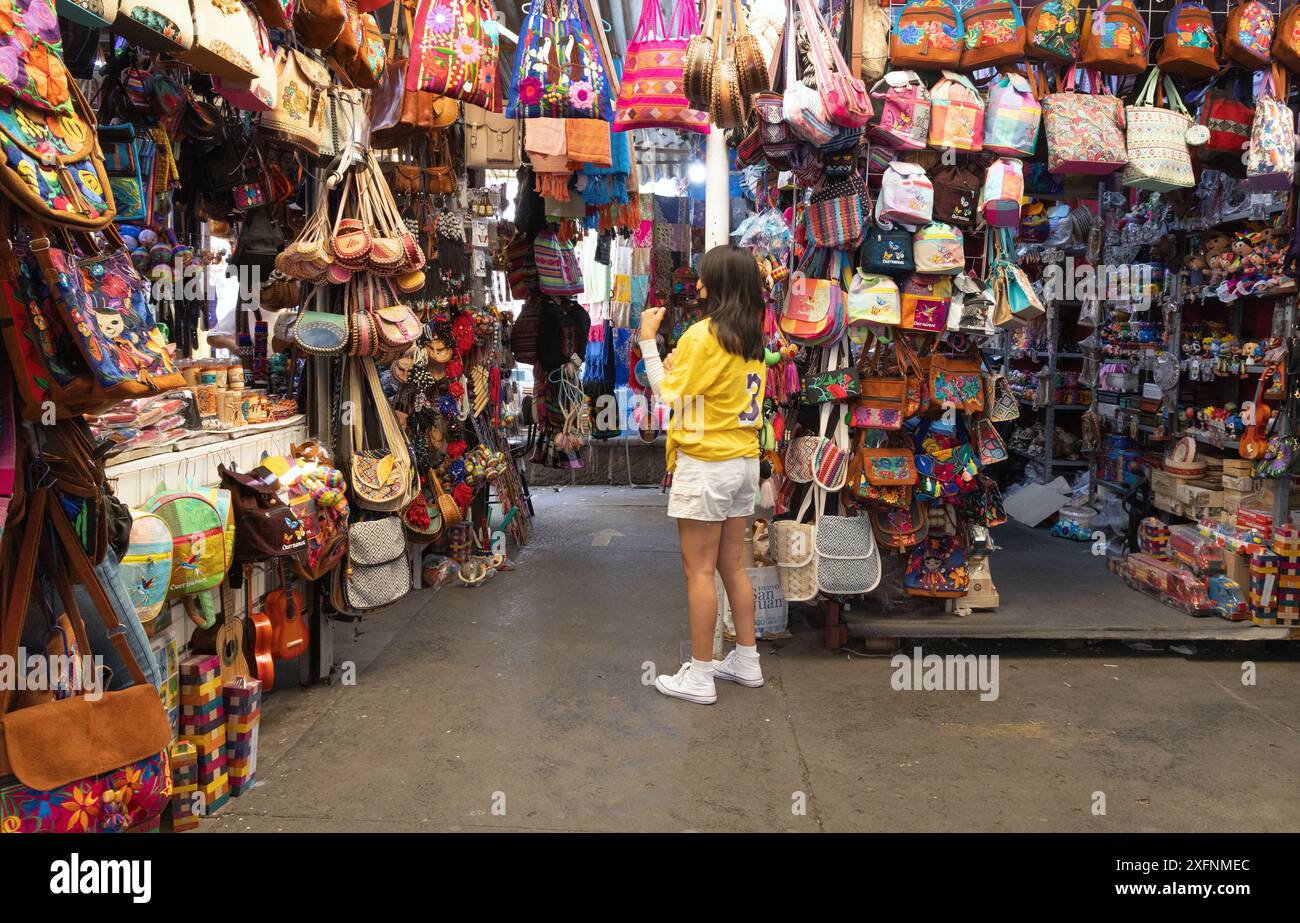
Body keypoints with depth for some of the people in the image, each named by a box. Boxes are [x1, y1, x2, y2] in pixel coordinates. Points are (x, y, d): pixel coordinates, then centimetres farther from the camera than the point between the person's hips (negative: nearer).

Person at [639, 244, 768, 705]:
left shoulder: (702, 335, -15)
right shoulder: (752, 338, 8)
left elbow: (669, 396, -10)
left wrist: (648, 340, -6)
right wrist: (680, 369, 11)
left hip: (705, 465, -8)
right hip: (744, 461, 8)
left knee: (699, 570, -1)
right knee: (733, 566, 16)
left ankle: (699, 676, 6)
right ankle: (747, 661, 25)